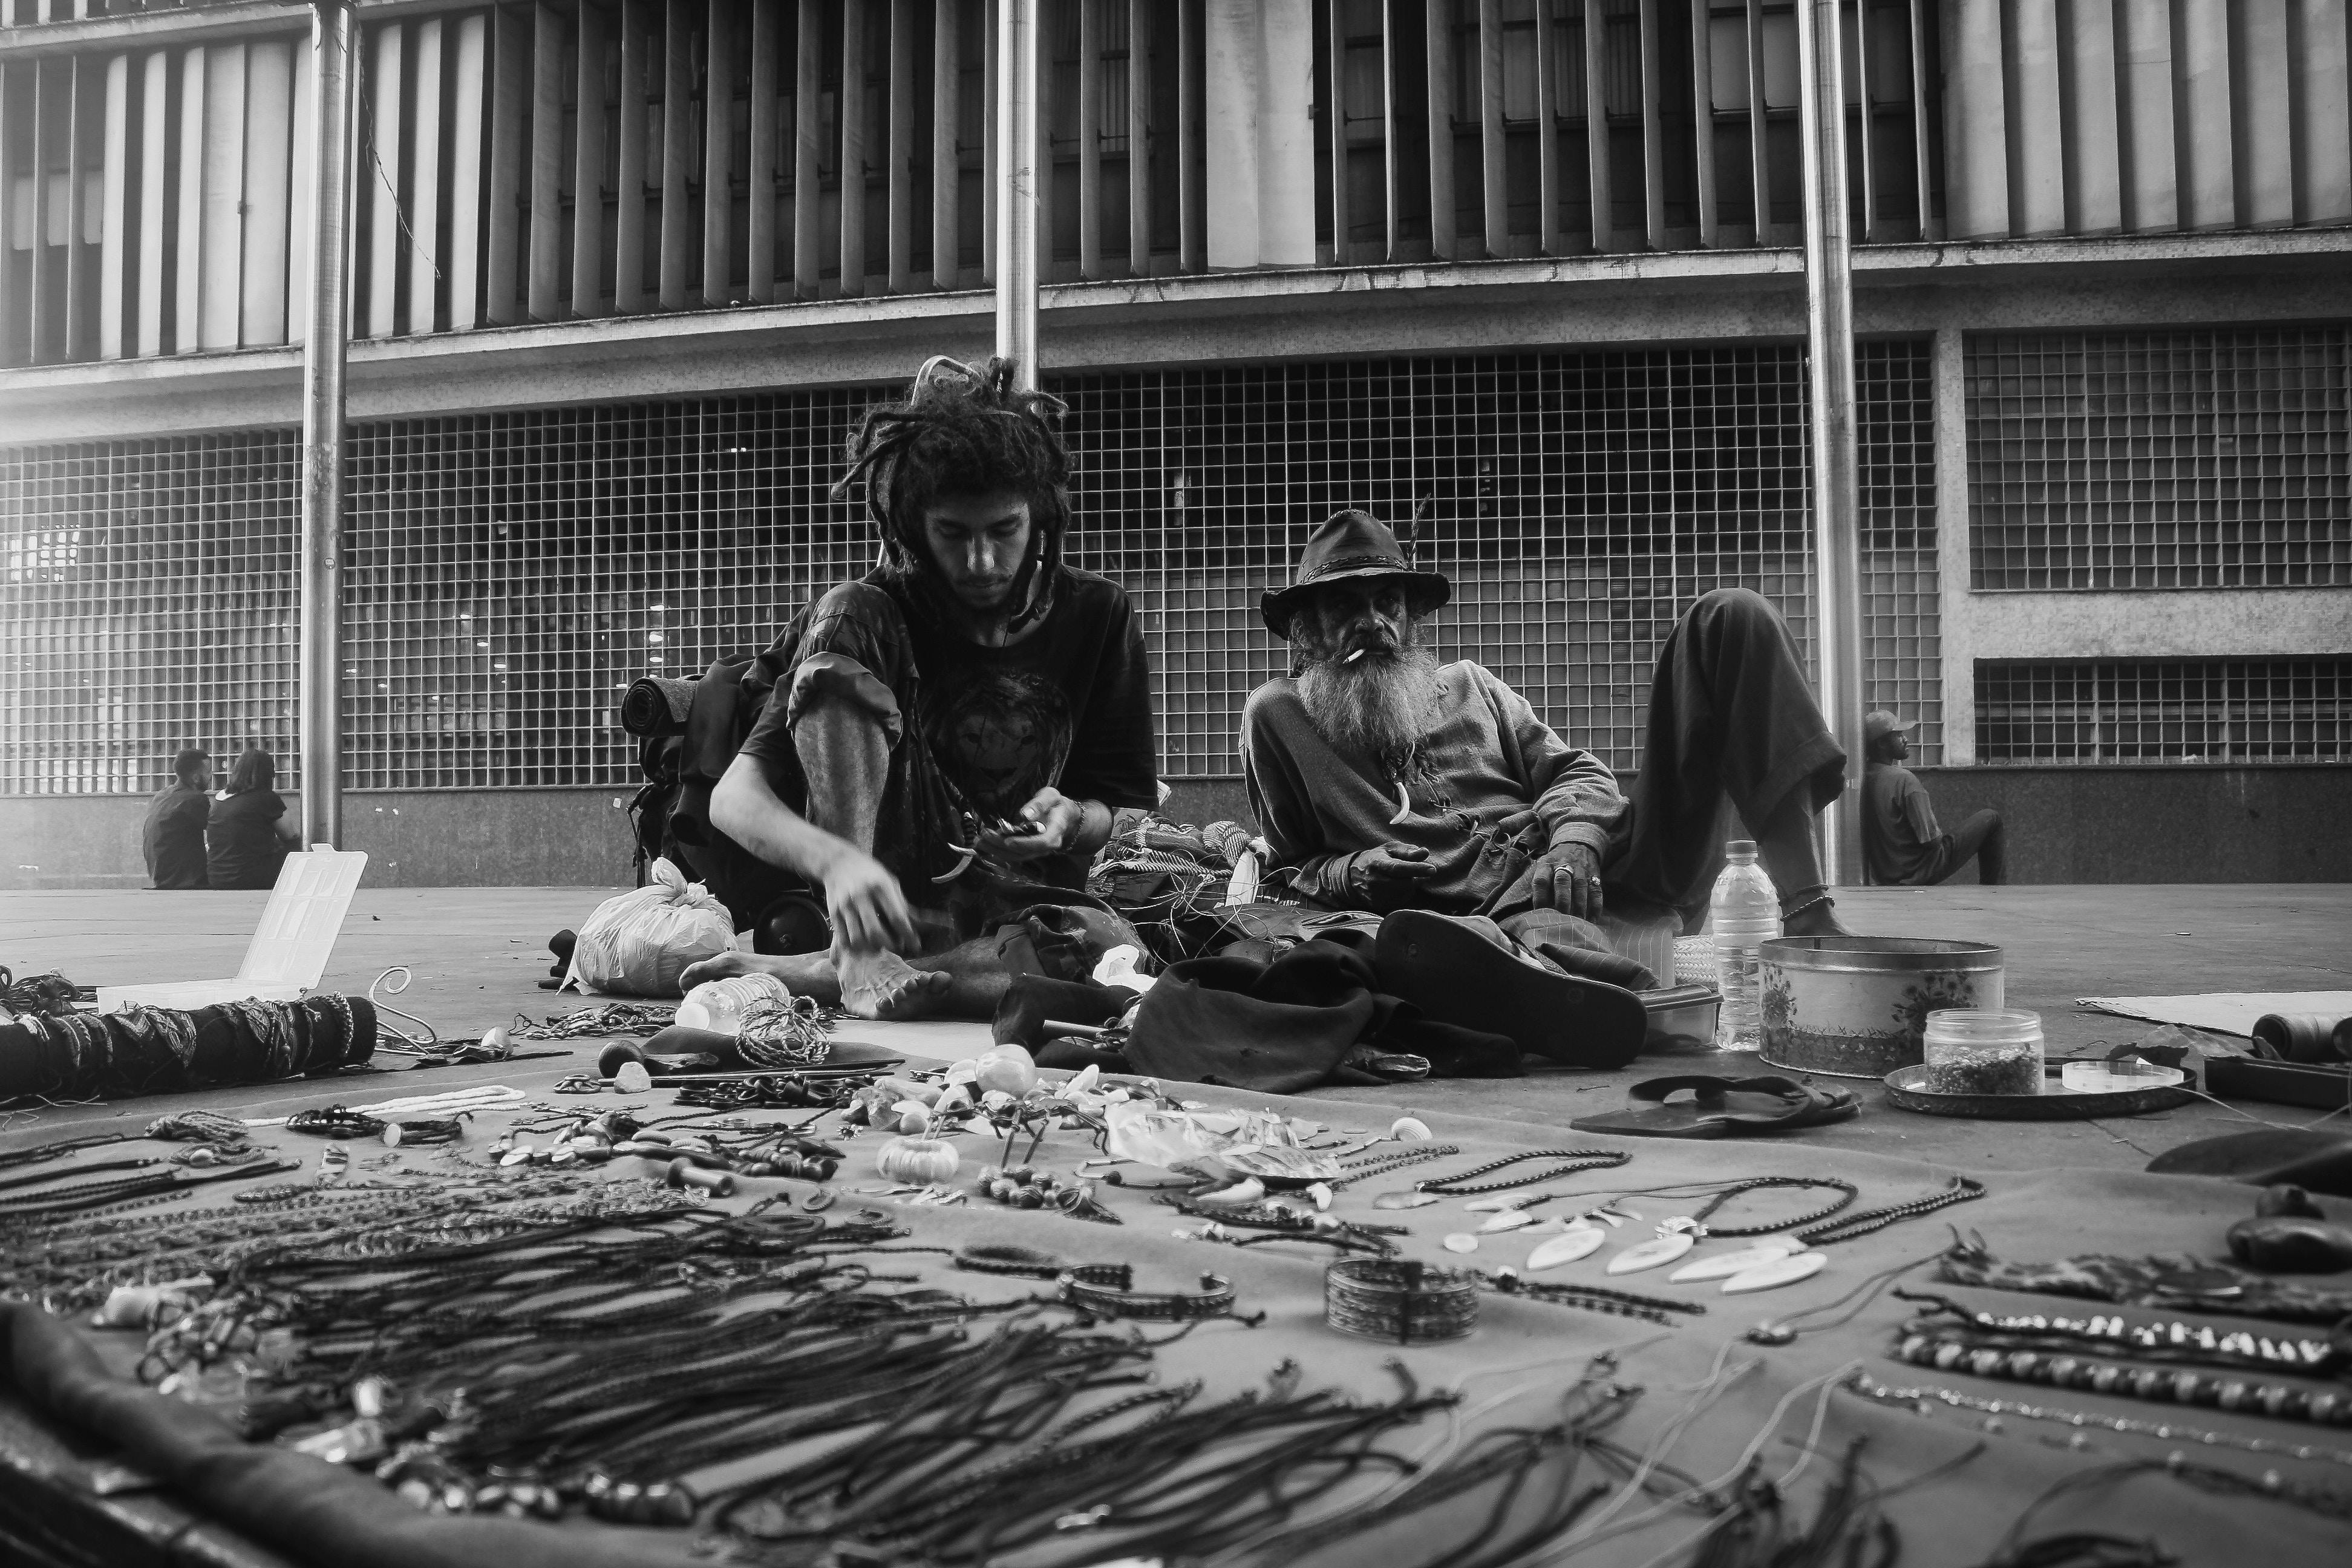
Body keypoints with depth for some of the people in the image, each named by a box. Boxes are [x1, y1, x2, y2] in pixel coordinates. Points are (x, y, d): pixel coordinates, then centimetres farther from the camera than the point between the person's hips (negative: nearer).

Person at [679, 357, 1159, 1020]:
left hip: (1014, 910, 2)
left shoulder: (1095, 617, 1)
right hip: (882, 894, -2)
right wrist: (835, 859, -39)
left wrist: (1073, 817, -18)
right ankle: (860, 959, -33)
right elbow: (735, 794, -18)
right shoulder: (866, 616, -8)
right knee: (841, 622, -23)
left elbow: (1128, 810, 7)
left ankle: (805, 973, -29)